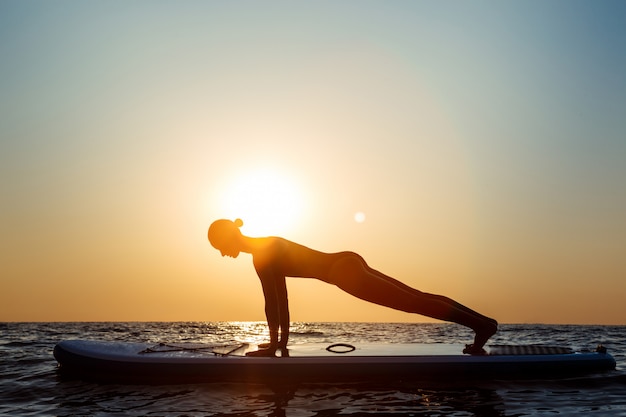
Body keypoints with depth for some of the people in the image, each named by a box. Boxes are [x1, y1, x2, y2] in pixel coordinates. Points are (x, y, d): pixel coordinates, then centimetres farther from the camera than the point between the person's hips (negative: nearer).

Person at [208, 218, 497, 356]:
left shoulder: (261, 254, -12)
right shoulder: (269, 247, 17)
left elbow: (272, 301, -14)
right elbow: (281, 296, 23)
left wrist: (272, 346, -7)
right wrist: (284, 338, 25)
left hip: (345, 271, -9)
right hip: (348, 265, 9)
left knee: (413, 303, -10)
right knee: (416, 299, 8)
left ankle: (483, 324, -9)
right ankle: (481, 322, 12)